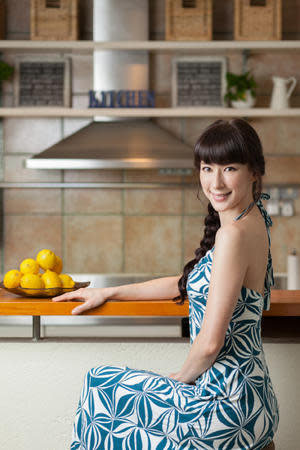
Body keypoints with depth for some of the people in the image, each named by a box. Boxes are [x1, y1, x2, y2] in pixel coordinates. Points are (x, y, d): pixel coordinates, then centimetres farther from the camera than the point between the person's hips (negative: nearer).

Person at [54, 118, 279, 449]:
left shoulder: (234, 234, -21)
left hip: (229, 403, -9)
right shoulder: (251, 222, 8)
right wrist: (109, 293, 21)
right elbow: (190, 284, 20)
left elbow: (210, 342, -22)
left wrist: (181, 378, -2)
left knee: (99, 396, 9)